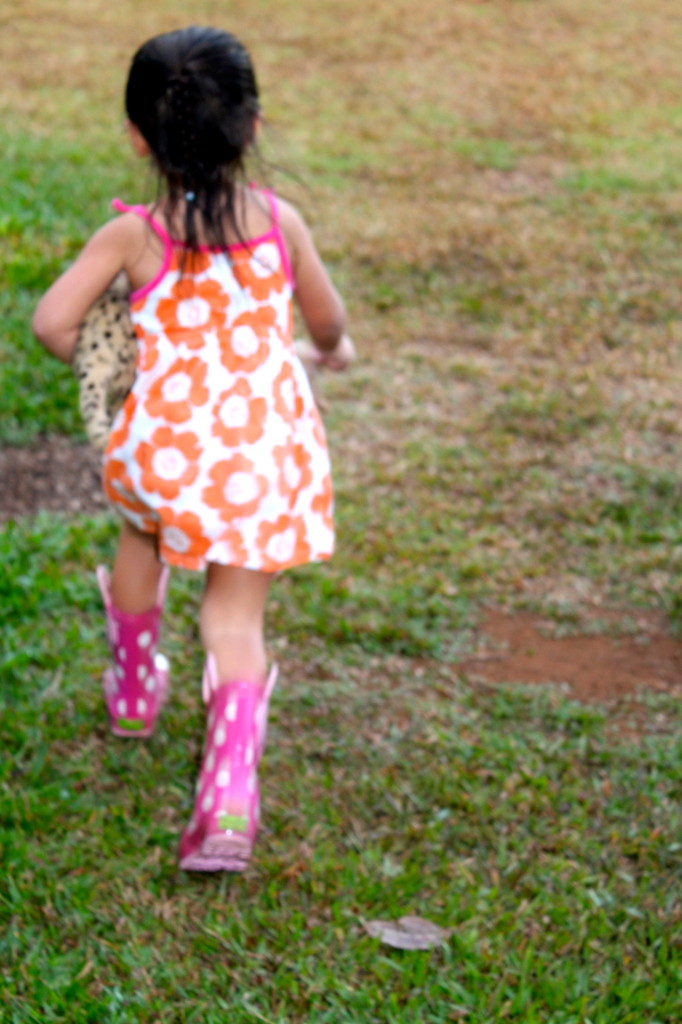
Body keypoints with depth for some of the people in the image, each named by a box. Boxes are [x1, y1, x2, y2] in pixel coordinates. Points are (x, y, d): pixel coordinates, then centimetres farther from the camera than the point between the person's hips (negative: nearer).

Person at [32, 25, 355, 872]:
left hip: (165, 444, 0)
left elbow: (51, 321, -17)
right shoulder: (279, 222, -4)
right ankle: (230, 798, -6)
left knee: (140, 538, 32)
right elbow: (325, 318, 9)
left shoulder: (132, 235, -11)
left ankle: (134, 691, 54)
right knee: (236, 617, 9)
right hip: (265, 454, 1)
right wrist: (334, 349, 33)